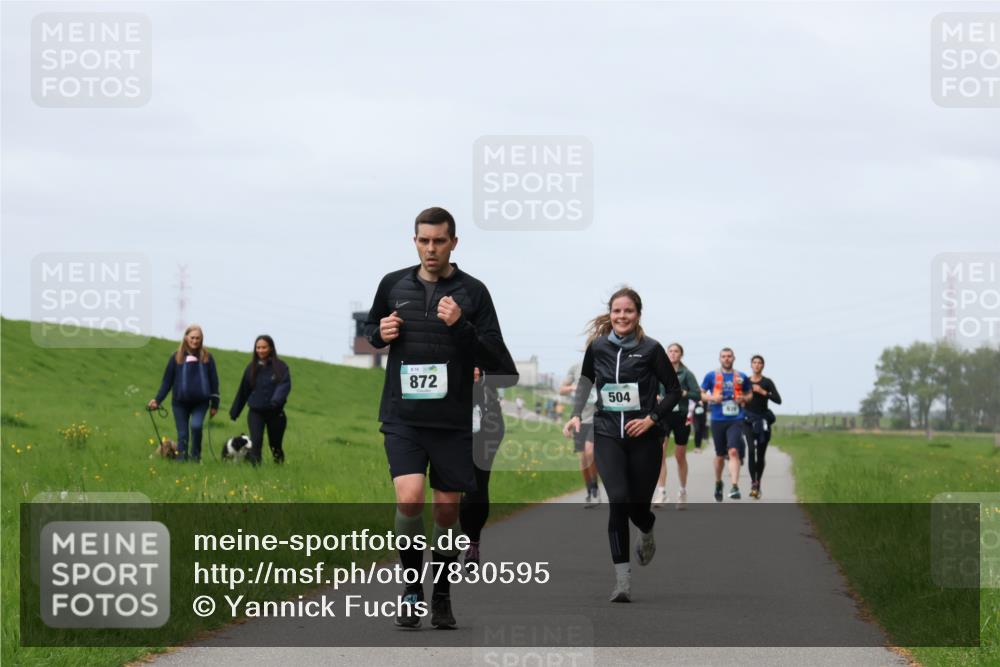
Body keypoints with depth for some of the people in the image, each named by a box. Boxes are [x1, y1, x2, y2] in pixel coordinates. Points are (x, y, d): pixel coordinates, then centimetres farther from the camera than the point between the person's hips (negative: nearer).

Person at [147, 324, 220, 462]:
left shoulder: (207, 358, 2)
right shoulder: (176, 358, 1)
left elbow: (214, 382, 7)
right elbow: (167, 381, 6)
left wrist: (215, 404, 6)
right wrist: (157, 400, -2)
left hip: (200, 402, -1)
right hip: (180, 403, 1)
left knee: (196, 425, -24)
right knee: (182, 435, 2)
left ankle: (195, 455, -5)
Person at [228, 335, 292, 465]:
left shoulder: (281, 367, -3)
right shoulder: (251, 368, 5)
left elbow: (285, 385, -17)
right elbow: (243, 391, 13)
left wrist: (276, 400, -36)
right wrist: (234, 413, 17)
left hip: (275, 413, -1)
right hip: (256, 412, 1)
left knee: (275, 444, 9)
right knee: (256, 441, -17)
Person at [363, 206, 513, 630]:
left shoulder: (472, 292, -1)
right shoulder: (393, 285, 6)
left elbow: (496, 359, -5)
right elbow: (371, 327, 23)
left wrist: (460, 326, -19)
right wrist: (380, 333, 0)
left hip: (453, 420, 0)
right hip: (402, 416, 0)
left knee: (447, 509, 6)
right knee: (409, 498, -18)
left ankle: (441, 597, 23)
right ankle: (411, 590, -2)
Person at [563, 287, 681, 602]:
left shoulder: (651, 349, -6)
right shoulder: (597, 347, 0)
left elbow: (674, 391, 1)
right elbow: (585, 379, 19)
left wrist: (651, 418, -10)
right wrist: (576, 414, 8)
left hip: (643, 438, -1)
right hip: (608, 436, 1)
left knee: (637, 506, 6)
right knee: (618, 500, -19)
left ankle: (647, 532, 47)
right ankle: (622, 580, -18)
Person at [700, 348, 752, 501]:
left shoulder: (742, 377, 7)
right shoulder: (711, 376, 5)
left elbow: (749, 394, 20)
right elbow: (701, 394, 10)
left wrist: (744, 399, -3)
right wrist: (712, 398, -9)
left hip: (736, 420, -1)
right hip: (718, 420, 1)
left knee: (734, 451, -19)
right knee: (720, 454, 11)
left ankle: (735, 487, -25)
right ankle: (718, 483, 34)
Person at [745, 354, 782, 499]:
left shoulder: (767, 382, 1)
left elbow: (778, 400, -8)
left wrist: (763, 392, -17)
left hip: (763, 419, 0)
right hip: (749, 419, 0)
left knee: (761, 454, 4)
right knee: (751, 450, -16)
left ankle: (758, 483, 16)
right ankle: (753, 483, -21)